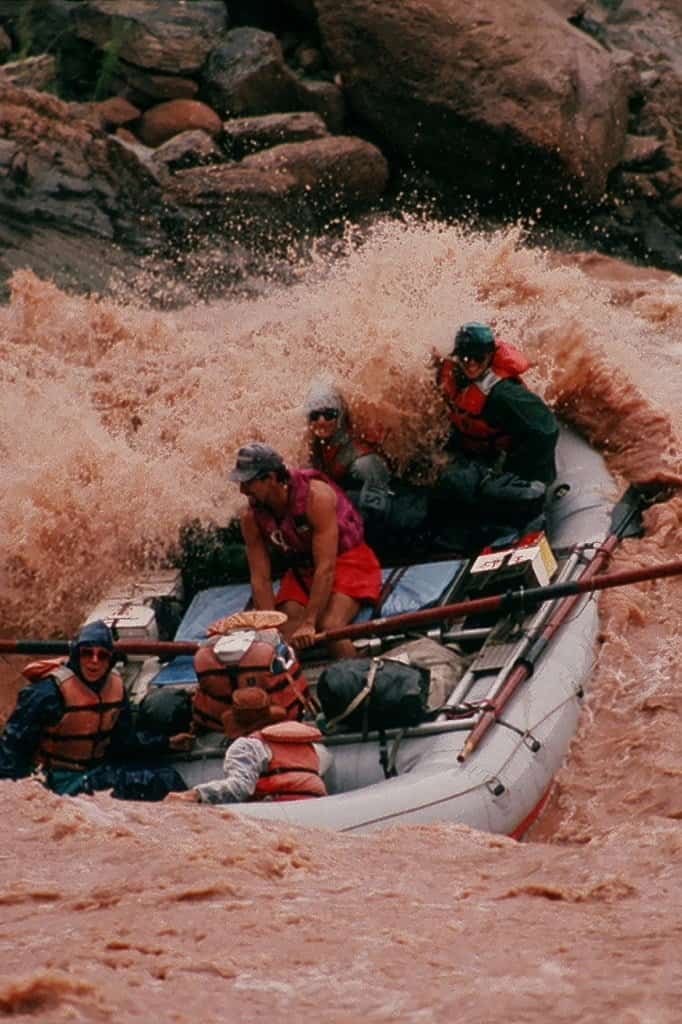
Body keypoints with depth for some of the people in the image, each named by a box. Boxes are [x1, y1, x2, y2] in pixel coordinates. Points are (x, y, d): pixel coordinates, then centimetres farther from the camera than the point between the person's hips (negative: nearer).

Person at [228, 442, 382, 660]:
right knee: (287, 634, -19)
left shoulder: (316, 496, -29)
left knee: (329, 626, -29)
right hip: (302, 570, 5)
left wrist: (309, 623, -34)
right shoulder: (251, 517, -13)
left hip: (347, 559, -5)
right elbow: (260, 579, -10)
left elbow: (326, 568, -31)